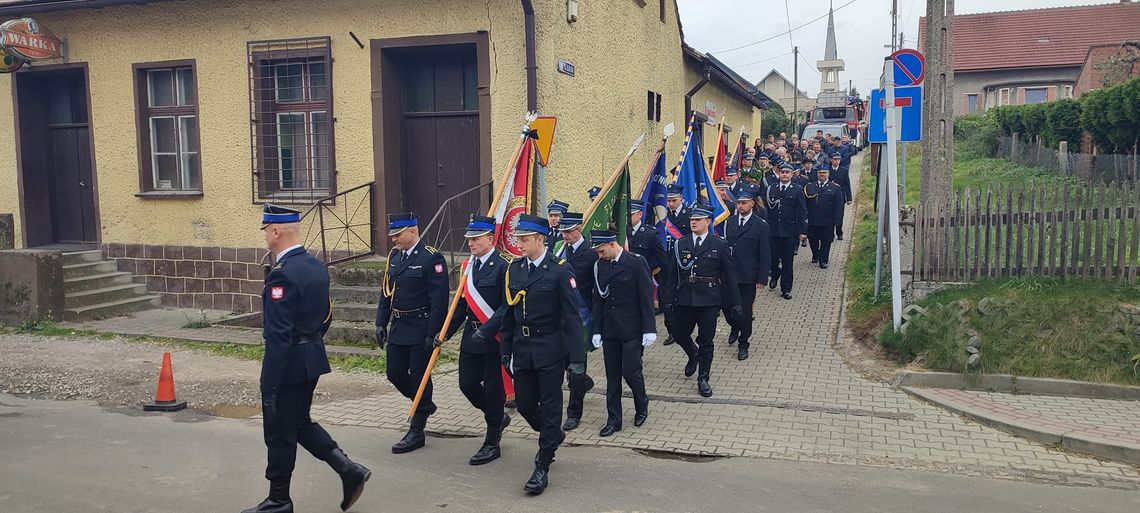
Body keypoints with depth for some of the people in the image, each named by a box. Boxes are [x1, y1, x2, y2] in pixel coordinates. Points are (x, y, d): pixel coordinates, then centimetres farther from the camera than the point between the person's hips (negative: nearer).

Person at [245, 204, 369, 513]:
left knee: (280, 434, 7)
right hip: (313, 359, 9)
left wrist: (269, 384, -21)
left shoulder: (282, 274, -22)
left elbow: (279, 336, -24)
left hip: (288, 365, -9)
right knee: (300, 423, 21)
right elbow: (325, 315, 15)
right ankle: (349, 469, 13)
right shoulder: (316, 266, 7)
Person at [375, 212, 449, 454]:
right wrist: (381, 323, 11)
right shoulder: (394, 255, 9)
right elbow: (386, 292, 16)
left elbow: (439, 300, -17)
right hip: (398, 328, 8)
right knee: (395, 373, 11)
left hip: (421, 331, -7)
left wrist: (433, 333, -19)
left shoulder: (431, 258, -14)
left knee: (419, 377, 1)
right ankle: (425, 404, 37)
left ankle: (416, 432, 12)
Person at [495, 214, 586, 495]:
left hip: (550, 350, -5)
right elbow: (509, 313, 11)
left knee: (550, 406, 3)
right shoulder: (514, 268, 5)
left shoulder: (559, 270, -11)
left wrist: (576, 357, -14)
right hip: (522, 350, 6)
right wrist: (505, 350, 10)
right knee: (524, 404, 12)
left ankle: (542, 468, 13)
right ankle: (553, 436, 41)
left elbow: (572, 317, -12)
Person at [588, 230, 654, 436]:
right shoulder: (600, 265, 6)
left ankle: (642, 406, 23)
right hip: (609, 330, 5)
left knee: (631, 371, -5)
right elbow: (598, 300, 9)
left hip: (632, 330, -5)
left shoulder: (636, 263, -8)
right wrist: (597, 330, 6)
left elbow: (646, 298, -9)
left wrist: (649, 329, -12)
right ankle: (614, 420, 17)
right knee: (612, 377, 8)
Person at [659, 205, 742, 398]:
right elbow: (673, 274, 6)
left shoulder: (719, 245, -1)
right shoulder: (680, 244, 5)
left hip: (709, 301, -3)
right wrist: (669, 299, 1)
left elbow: (730, 275, -1)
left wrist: (735, 303, -2)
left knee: (706, 341, 4)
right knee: (679, 334, 10)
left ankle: (703, 378, 19)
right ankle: (694, 355, 42)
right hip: (684, 300, 3)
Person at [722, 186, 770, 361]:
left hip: (748, 277, -3)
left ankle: (743, 344, 20)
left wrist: (762, 279, -8)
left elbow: (764, 254, -5)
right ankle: (735, 327, 38)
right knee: (726, 305, 6)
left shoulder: (760, 225, -6)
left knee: (745, 310, 3)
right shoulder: (729, 222, 7)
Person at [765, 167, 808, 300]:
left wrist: (802, 231, -5)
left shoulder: (797, 190, 1)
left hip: (789, 232, -1)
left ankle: (786, 288, 15)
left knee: (787, 261, 4)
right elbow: (766, 209, 5)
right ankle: (775, 276, 33)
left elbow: (802, 212, 0)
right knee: (772, 258, 1)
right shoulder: (771, 189, 6)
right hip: (773, 230, 1)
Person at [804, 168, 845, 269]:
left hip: (828, 222, -2)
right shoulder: (809, 187, 8)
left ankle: (823, 260, 13)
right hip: (812, 221, 2)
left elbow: (838, 206, -1)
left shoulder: (835, 188, 2)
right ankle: (815, 256, 34)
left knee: (826, 242, 3)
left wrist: (836, 220, -8)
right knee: (813, 240, 11)